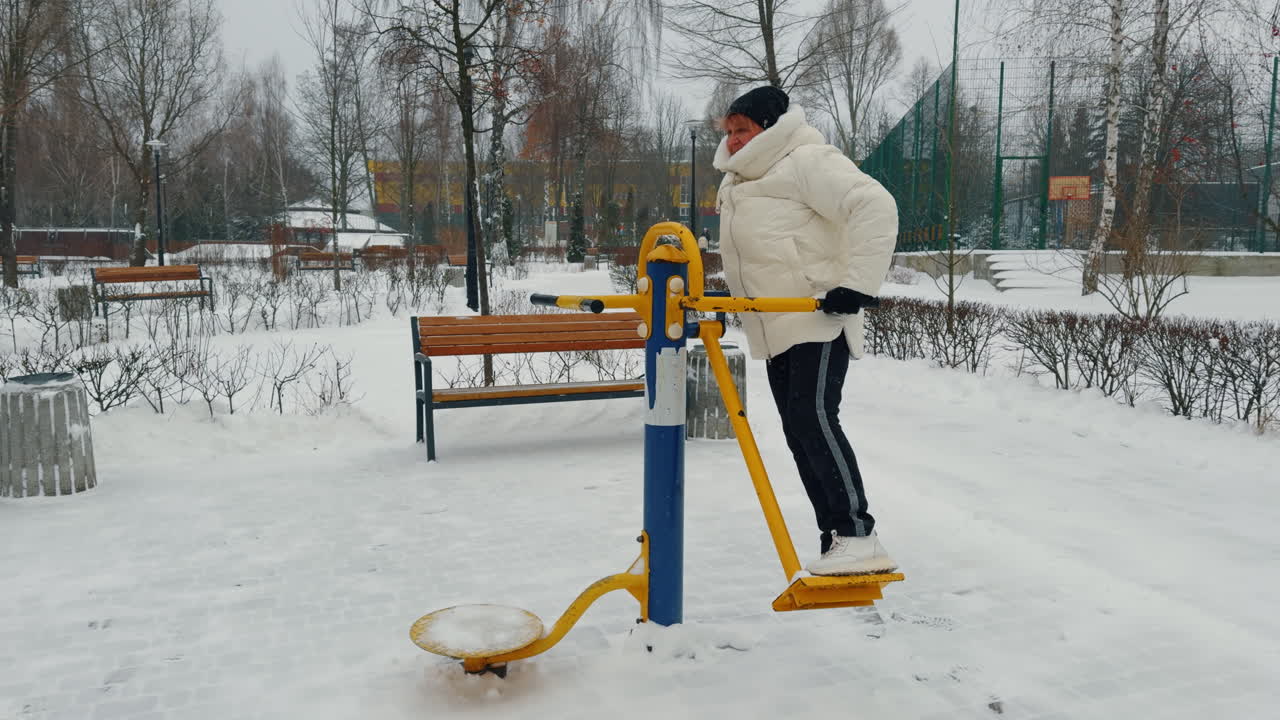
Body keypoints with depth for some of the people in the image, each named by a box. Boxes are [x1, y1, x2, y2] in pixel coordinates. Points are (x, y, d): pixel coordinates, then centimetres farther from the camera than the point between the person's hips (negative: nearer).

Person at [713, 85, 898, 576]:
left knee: (813, 417, -20)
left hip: (820, 320, -9)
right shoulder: (739, 182, 22)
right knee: (798, 431, 6)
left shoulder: (808, 162, -8)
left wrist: (857, 282, -23)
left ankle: (859, 537, -18)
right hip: (776, 332, 10)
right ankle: (835, 540, 11)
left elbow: (875, 207, -19)